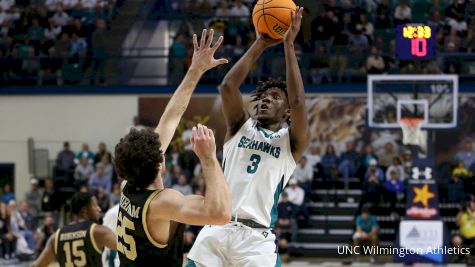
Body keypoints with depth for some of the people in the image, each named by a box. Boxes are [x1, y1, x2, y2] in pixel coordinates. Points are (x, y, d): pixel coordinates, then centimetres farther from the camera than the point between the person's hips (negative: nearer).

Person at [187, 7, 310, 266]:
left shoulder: (291, 141, 9)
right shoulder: (241, 127, 17)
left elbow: (298, 102, -9)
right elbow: (227, 87, 1)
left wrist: (289, 45, -7)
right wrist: (260, 44, 1)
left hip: (256, 237, -3)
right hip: (216, 229, 3)